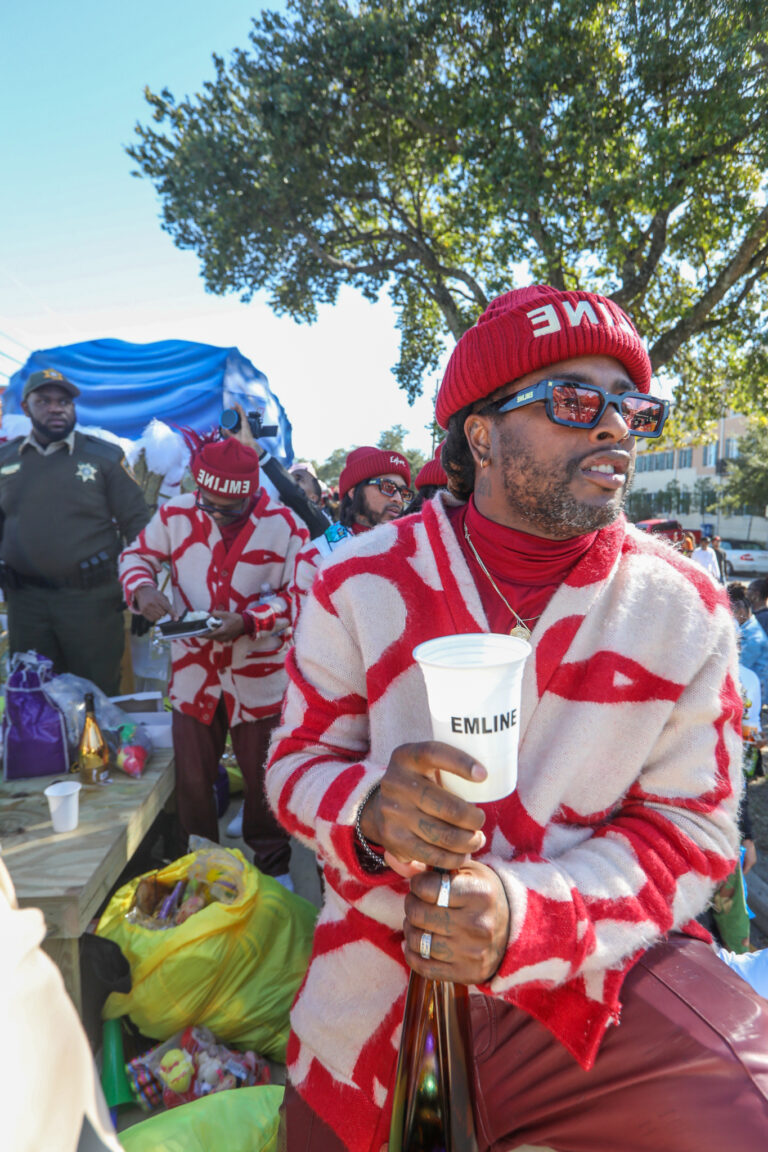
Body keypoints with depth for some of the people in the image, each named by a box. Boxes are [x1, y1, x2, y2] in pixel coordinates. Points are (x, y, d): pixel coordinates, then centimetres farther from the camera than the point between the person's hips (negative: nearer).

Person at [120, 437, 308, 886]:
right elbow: (137, 555, 8)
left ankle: (273, 865, 36)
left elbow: (298, 594, -10)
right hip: (193, 672, 2)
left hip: (259, 676, -2)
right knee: (192, 778, 16)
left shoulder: (284, 525, -11)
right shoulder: (176, 514, -5)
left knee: (263, 778, 14)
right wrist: (143, 589, -15)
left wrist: (248, 621, -24)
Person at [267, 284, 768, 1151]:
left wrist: (525, 916, -24)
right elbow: (297, 761, -2)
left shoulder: (687, 612, -7)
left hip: (601, 969, 0)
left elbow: (691, 829, -7)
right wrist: (372, 811, -27)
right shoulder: (360, 583, -9)